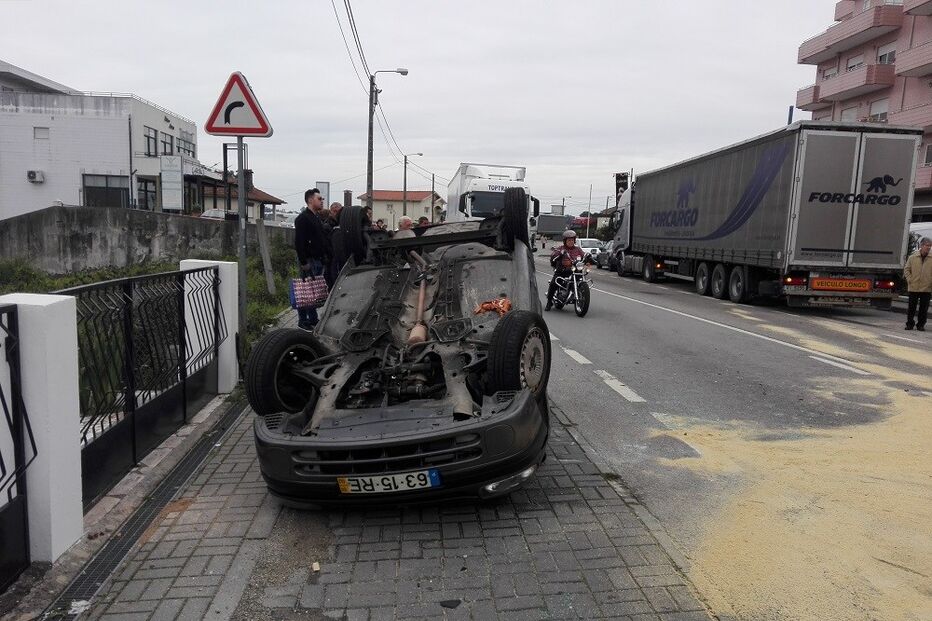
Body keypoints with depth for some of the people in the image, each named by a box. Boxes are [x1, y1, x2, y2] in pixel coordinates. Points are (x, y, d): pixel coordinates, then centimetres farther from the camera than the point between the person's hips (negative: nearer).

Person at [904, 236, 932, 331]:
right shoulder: (913, 257, 2)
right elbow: (906, 269, 8)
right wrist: (910, 279, -3)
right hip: (913, 287, 0)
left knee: (924, 308, 4)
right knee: (912, 307, 5)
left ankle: (921, 325, 14)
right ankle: (910, 324, 15)